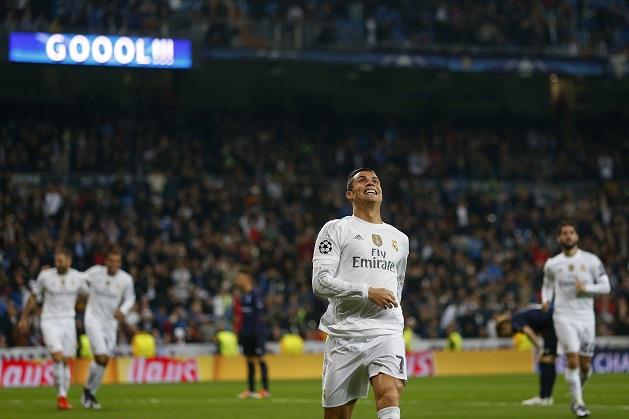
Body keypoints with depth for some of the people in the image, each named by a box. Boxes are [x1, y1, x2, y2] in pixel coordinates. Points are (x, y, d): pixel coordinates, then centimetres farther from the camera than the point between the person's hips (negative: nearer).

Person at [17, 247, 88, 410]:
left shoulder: (78, 277, -2)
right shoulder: (45, 276, -6)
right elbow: (34, 297, 7)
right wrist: (24, 318, 11)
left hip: (68, 322, 3)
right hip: (50, 322, -3)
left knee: (66, 361, 5)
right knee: (58, 357, -18)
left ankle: (64, 397, 17)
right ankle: (61, 395, -8)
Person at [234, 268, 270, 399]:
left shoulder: (255, 294, -11)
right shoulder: (243, 295, 13)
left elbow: (259, 314, -15)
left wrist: (258, 331, -19)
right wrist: (240, 332, 17)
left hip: (257, 331, -8)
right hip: (246, 333, 8)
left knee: (260, 358, -6)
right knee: (249, 360, 9)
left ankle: (265, 390, -4)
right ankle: (250, 390, 13)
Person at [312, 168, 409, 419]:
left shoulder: (400, 239, 20)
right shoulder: (336, 229, 5)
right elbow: (320, 282, -7)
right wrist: (367, 292, -14)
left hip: (387, 333, 3)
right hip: (345, 333, -2)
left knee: (390, 394, -23)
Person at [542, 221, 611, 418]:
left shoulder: (591, 260, 2)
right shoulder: (552, 264, 4)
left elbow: (605, 286, 3)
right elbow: (547, 286, 19)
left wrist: (586, 288, -14)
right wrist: (546, 300, -2)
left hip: (586, 316, 1)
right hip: (564, 317, -1)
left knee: (585, 365, 6)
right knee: (573, 360, -15)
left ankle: (576, 396, 30)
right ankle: (578, 403, -6)